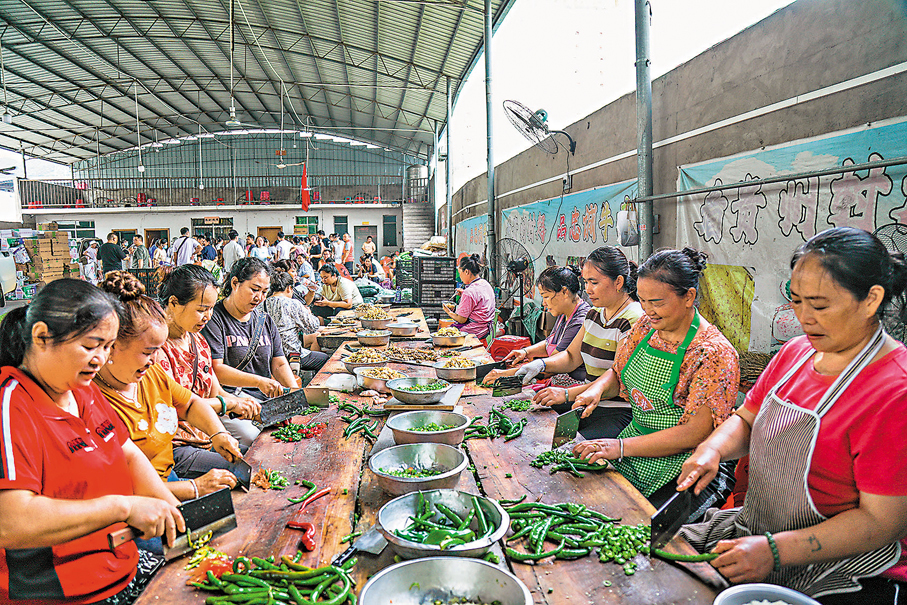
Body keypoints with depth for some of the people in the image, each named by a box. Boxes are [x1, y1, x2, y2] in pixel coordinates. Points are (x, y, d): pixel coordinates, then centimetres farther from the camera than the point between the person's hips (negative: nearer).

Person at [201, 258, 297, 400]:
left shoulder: (266, 320, 18)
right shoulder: (214, 319, -4)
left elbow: (279, 364, 13)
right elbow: (215, 369, -13)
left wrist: (295, 392, -6)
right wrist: (258, 381, -20)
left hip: (268, 395, 6)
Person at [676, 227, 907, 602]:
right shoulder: (796, 352, 3)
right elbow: (745, 420, 13)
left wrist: (774, 550, -26)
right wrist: (712, 449, -9)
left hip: (845, 572, -7)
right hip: (753, 528, 7)